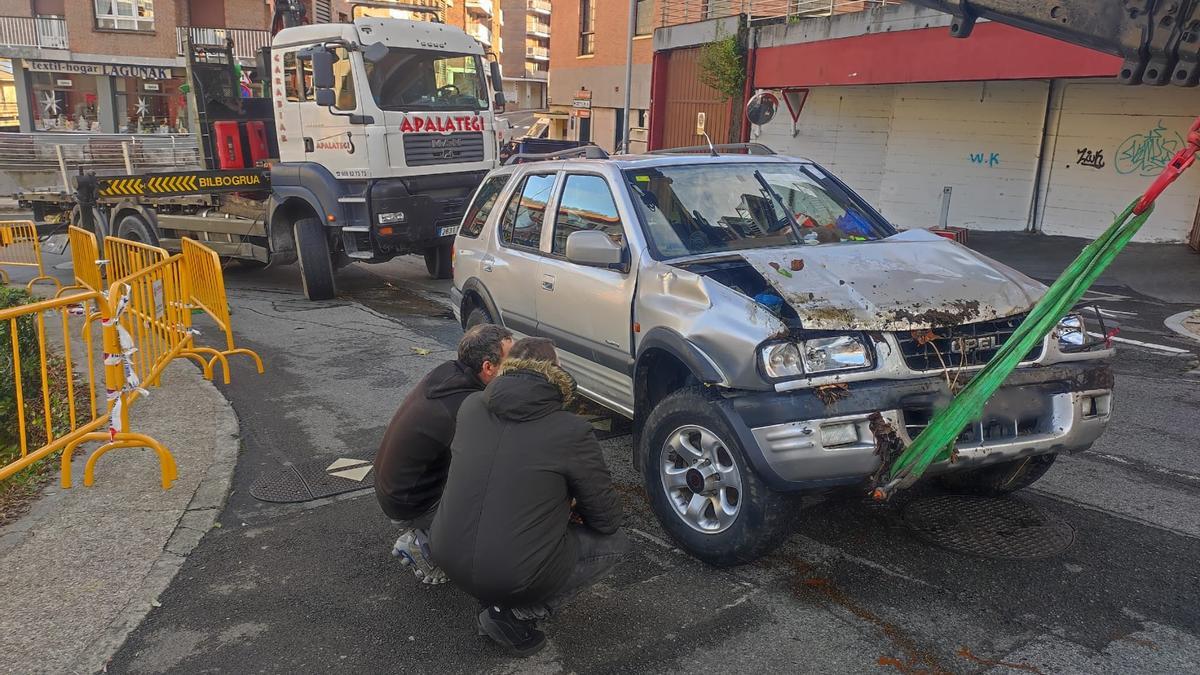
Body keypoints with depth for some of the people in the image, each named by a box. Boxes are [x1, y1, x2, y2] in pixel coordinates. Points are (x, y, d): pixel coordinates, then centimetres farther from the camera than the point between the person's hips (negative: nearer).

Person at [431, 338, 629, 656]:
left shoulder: (471, 406, 1)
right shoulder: (572, 430, -13)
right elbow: (607, 519, -4)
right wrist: (574, 503, 19)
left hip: (449, 559, 6)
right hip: (516, 578, -6)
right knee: (614, 542, 15)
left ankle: (497, 596, 19)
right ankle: (514, 614, 5)